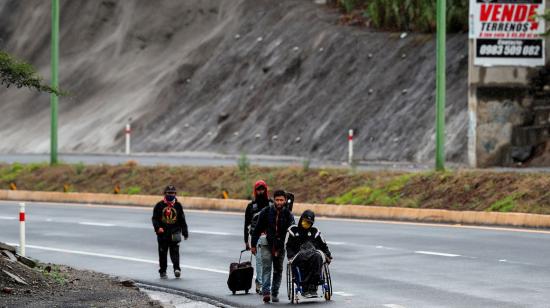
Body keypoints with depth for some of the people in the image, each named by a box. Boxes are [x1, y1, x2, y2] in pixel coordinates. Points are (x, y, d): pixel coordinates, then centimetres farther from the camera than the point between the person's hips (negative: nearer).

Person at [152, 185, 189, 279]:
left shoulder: (178, 206, 8)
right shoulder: (159, 206, 3)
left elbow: (182, 220, 13)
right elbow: (154, 218, 3)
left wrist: (185, 232, 12)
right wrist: (158, 227, -15)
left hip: (174, 233, 0)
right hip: (163, 233, 0)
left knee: (175, 252, -11)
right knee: (163, 253, 6)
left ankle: (177, 268, -14)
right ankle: (163, 271, 14)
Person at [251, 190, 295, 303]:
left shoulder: (288, 215, -2)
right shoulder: (266, 212, -4)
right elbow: (257, 229, 2)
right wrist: (253, 245, 2)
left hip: (280, 247, 2)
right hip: (267, 245, -2)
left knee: (278, 270, 9)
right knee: (266, 267, -14)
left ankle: (275, 293, 18)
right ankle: (266, 292, -22)